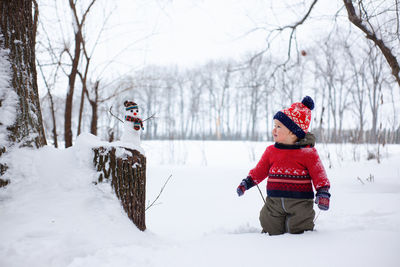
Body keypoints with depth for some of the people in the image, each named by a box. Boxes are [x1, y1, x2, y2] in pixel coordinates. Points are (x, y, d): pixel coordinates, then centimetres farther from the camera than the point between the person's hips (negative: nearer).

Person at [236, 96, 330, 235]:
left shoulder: (307, 152, -7)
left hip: (299, 203, -3)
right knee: (271, 231, 6)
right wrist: (247, 182, 3)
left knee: (297, 232, 4)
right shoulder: (271, 151, 6)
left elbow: (318, 174, -5)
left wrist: (323, 192, -16)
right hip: (274, 202, 4)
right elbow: (260, 170, 13)